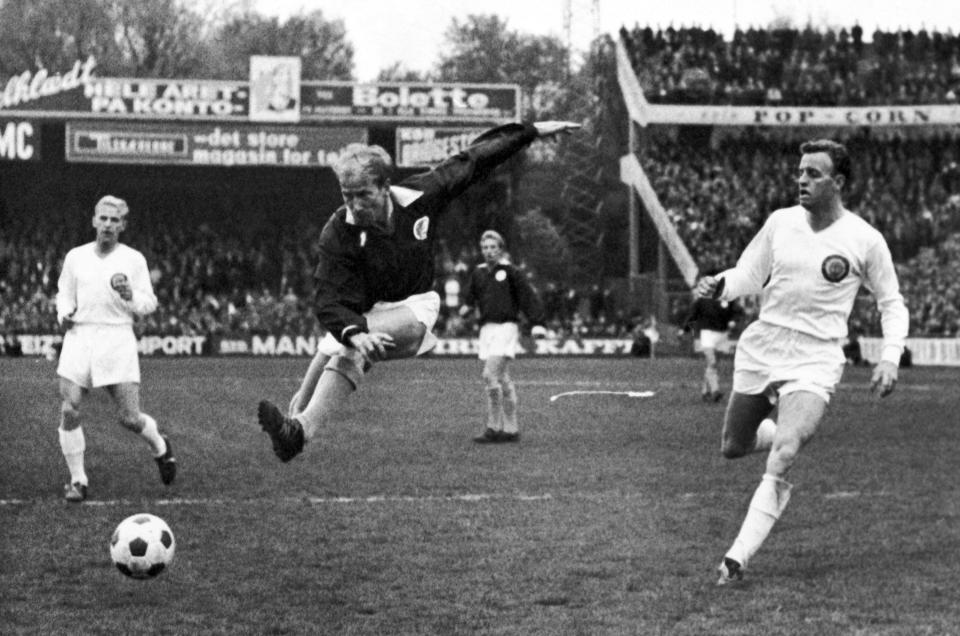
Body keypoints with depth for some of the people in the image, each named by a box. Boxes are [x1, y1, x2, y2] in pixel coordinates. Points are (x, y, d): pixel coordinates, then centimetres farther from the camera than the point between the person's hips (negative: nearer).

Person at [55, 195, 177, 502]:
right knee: (69, 410, -11)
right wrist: (64, 313, 1)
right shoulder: (75, 257, 11)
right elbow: (64, 294, 22)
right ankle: (77, 480, 3)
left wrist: (130, 296, -17)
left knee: (130, 418, -6)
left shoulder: (133, 259, 5)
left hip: (117, 338, -2)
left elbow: (149, 303, 4)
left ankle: (160, 447, 28)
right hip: (79, 336, 2)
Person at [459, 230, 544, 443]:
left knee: (490, 375, -17)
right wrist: (466, 307, -3)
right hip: (487, 328, 6)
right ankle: (511, 429, 13)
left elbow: (528, 297, -2)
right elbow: (470, 297, 20)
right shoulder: (478, 273, 13)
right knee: (502, 380, 8)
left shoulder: (510, 272, -2)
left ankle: (494, 427, -13)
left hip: (505, 327, -6)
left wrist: (537, 324, -8)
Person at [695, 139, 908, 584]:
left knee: (782, 458, -23)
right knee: (733, 447, 13)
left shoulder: (865, 240, -4)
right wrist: (719, 285, -11)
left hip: (815, 360, -4)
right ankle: (793, 433, 45)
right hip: (760, 348, 5)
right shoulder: (781, 222, 3)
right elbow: (749, 276, 12)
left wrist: (890, 357, -8)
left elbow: (892, 304, 7)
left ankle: (737, 558, -22)